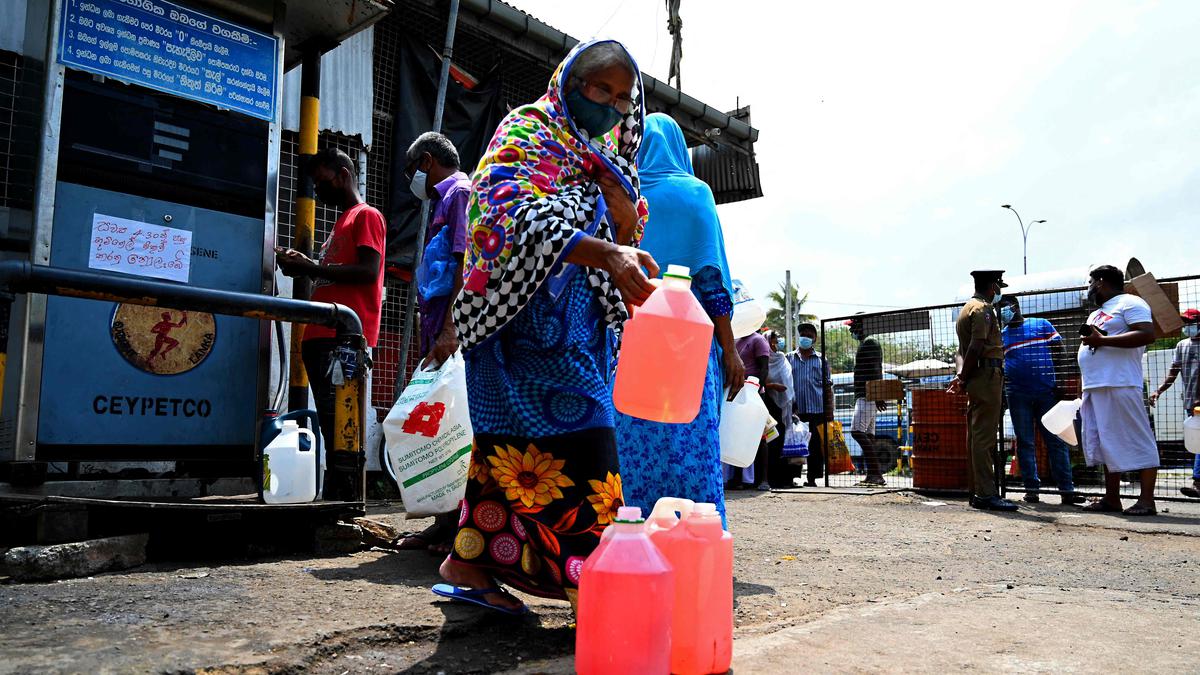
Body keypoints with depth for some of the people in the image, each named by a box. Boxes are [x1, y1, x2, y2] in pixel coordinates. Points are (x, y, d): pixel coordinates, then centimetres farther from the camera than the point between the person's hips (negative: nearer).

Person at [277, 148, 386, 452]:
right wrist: (305, 264, 11)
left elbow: (368, 271, -12)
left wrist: (310, 268, -10)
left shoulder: (367, 215, 2)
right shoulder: (342, 221, 30)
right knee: (330, 423, 6)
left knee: (337, 419, -18)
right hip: (321, 336, 10)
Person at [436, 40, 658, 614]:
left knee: (513, 441, 8)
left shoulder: (604, 155, 23)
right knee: (572, 439, -14)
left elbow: (625, 229, 20)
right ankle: (588, 584, -11)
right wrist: (606, 253, -37)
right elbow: (526, 219, -23)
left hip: (577, 325, 8)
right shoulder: (527, 133, -3)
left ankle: (469, 562, 15)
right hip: (530, 319, -8)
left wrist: (608, 178, 1)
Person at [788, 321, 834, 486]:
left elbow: (828, 387, 9)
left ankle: (812, 479, 8)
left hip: (818, 411, 0)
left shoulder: (822, 359, 11)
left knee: (816, 447, 2)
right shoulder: (789, 358, 11)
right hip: (795, 411, 0)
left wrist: (829, 411, 1)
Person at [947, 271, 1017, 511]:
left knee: (976, 437, 10)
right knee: (985, 438, -10)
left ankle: (977, 492, 14)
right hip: (987, 376, -10)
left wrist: (961, 376, 7)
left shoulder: (968, 308, 22)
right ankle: (987, 494, -10)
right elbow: (976, 347, -19)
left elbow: (963, 349, 18)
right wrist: (964, 378, -13)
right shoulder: (984, 309, -9)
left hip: (977, 381, 10)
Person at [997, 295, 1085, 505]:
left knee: (1057, 441, -1)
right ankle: (1031, 488, 9)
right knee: (1025, 443, 4)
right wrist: (1000, 387, -2)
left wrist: (1058, 381, -3)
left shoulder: (1042, 325, 7)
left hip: (1047, 392, -1)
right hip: (1018, 395, 1)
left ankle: (1067, 489, 1)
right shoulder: (1000, 335, 11)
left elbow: (1059, 352, 6)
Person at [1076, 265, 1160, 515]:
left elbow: (1147, 334, -16)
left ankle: (1147, 500, -4)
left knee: (1136, 442, -6)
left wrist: (1102, 340, -18)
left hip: (1119, 386, -10)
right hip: (1094, 388, 10)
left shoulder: (1129, 303, -2)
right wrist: (1090, 338, 8)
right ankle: (1111, 499, 13)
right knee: (1106, 445, 9)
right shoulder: (1096, 314, 26)